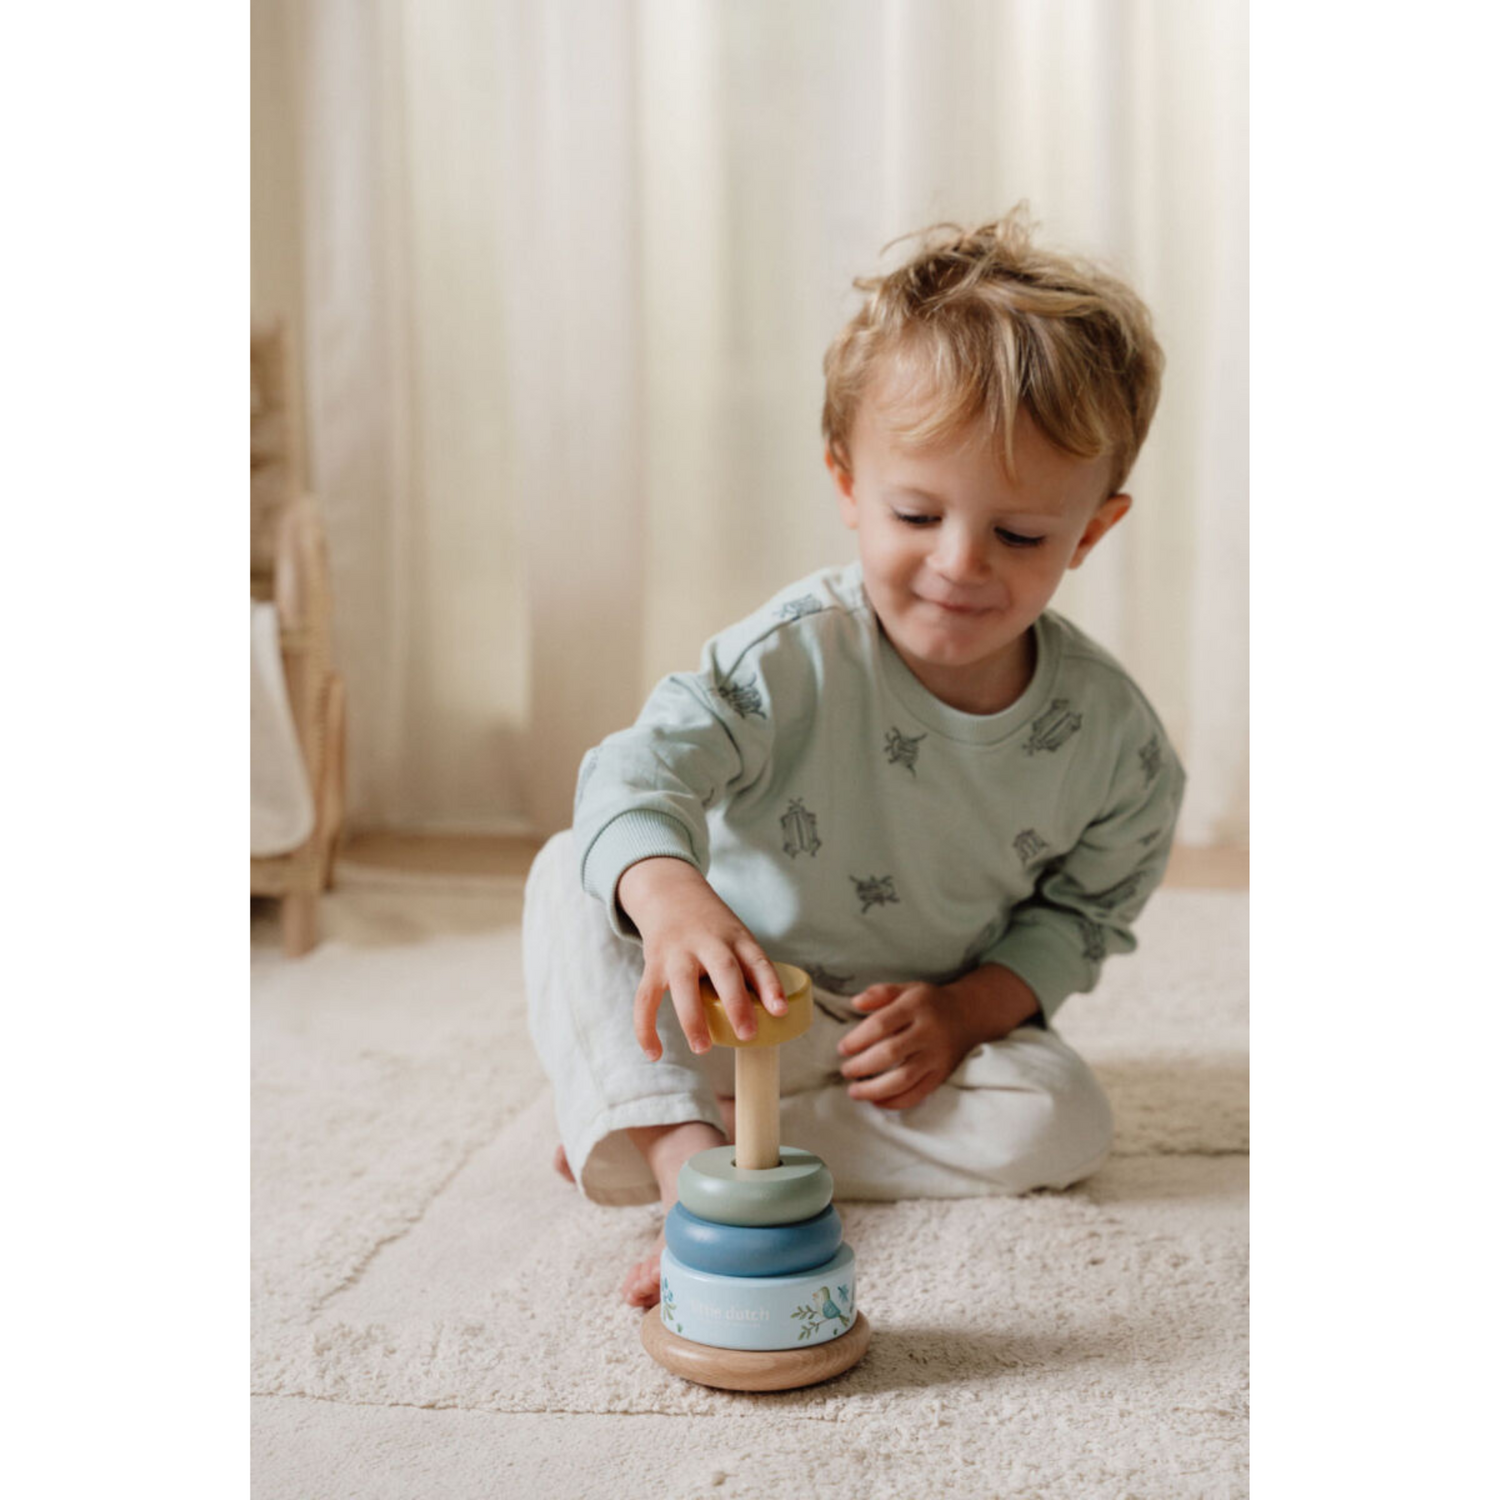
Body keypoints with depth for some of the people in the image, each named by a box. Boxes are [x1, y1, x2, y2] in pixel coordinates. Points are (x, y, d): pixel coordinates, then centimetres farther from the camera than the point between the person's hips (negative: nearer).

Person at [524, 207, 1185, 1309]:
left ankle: (737, 1136, -19)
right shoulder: (797, 657, -23)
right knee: (572, 880, -20)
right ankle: (684, 1154, -33)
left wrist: (967, 1008, -19)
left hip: (938, 1022, 1)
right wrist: (671, 895, -59)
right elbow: (644, 769, -36)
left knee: (1065, 1127, -26)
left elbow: (1083, 911, -1)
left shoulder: (1113, 733, -14)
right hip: (743, 1005, -1)